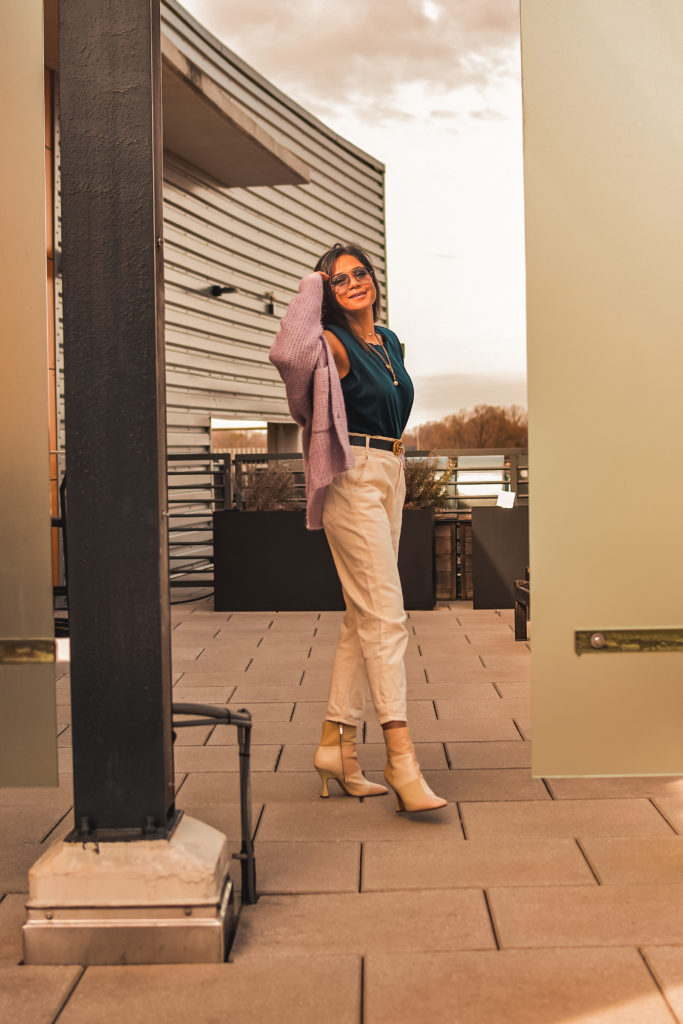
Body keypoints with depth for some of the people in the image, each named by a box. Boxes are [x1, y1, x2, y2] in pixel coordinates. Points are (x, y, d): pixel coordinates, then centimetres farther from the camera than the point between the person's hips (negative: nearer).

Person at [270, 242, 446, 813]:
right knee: (385, 617, -13)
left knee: (363, 619, 8)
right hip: (354, 480, -8)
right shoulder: (335, 345, -9)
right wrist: (311, 291, -16)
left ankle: (337, 745, 15)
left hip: (391, 477, 8)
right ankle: (402, 760, -13)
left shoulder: (389, 341, 16)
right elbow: (290, 354, -32)